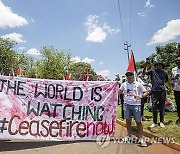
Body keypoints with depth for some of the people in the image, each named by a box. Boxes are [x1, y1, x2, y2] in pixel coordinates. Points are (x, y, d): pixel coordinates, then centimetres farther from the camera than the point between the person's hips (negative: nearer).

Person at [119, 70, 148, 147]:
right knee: (128, 120, 12)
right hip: (127, 104, 3)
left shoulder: (138, 84, -2)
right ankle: (129, 135, 29)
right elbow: (120, 91, 20)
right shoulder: (124, 84, 7)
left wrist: (140, 96, -21)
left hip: (136, 105, -3)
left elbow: (146, 93, -4)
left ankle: (141, 138, 12)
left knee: (138, 121, 0)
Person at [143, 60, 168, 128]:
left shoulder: (164, 73, 11)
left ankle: (161, 122, 19)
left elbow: (167, 80, 26)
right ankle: (154, 122, 11)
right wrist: (145, 65, -22)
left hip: (162, 91, 1)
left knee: (162, 107, 8)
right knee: (154, 107, 1)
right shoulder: (152, 71, 5)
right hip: (154, 91, -1)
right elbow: (144, 72, -8)